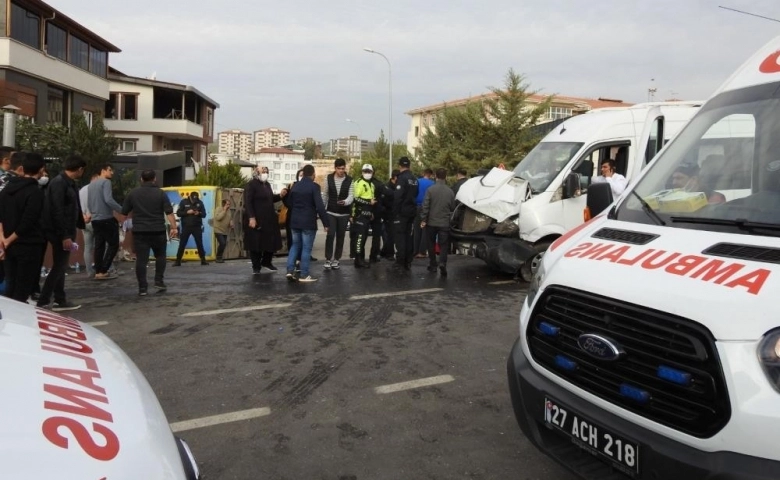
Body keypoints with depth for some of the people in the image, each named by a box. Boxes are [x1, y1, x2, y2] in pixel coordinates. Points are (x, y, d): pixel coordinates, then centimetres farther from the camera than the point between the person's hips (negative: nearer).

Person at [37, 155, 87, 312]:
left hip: (66, 232, 10)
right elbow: (57, 211, -22)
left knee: (61, 266, 13)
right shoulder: (59, 183, -17)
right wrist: (64, 236, -24)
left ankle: (60, 300, 20)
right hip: (60, 233, -10)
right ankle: (42, 301, 2)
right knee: (59, 266, -5)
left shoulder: (69, 183, 12)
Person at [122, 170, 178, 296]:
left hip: (139, 231, 1)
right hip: (158, 231, 0)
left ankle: (142, 287, -3)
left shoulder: (132, 193, 4)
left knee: (141, 259, 0)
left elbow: (124, 212, 9)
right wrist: (174, 227, -6)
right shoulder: (160, 193, -2)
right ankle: (159, 281, 10)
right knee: (160, 256, 18)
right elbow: (169, 212, -8)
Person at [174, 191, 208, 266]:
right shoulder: (183, 202, -2)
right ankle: (178, 261, 8)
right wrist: (187, 212, -18)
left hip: (197, 227, 1)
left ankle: (203, 260, 14)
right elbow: (178, 213, -4)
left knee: (199, 244, 6)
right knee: (182, 244, 1)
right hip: (186, 227, -1)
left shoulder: (200, 203, 2)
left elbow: (204, 214, 4)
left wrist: (199, 213, -17)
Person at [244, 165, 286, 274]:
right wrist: (251, 217, -24)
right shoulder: (251, 185, -10)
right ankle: (256, 267, 14)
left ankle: (266, 262, 29)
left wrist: (280, 195, 3)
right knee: (256, 243, 2)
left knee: (271, 241, 11)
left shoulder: (267, 184, 15)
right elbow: (248, 202, -16)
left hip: (269, 219, 8)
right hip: (256, 220, -8)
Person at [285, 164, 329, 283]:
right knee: (306, 248, -1)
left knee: (295, 245, 15)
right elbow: (320, 206, -18)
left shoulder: (295, 185, 8)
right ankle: (304, 275, 2)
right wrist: (326, 222, -13)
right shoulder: (314, 186, -12)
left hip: (295, 221, 6)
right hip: (308, 222, -6)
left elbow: (289, 203, 17)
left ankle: (290, 270, 7)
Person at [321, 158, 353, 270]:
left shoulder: (349, 180, -4)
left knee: (340, 236, 7)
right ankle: (328, 259, 2)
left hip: (344, 213, 1)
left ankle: (336, 259, 18)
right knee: (330, 235, -8)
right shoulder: (329, 178, -1)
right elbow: (325, 194, 7)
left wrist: (345, 202, -32)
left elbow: (351, 195, -10)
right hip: (331, 212, 0)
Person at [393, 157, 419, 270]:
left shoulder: (402, 178, -14)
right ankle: (408, 262, 14)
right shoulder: (414, 179, 12)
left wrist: (395, 212, -15)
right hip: (412, 211, 8)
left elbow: (397, 197, -19)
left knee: (400, 236, -4)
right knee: (408, 235, 12)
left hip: (402, 211, -7)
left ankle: (400, 262, -5)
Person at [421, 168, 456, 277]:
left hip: (432, 222, 0)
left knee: (431, 244, 15)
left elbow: (425, 206, -10)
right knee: (444, 245, 3)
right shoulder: (450, 191, -3)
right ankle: (442, 263, -19)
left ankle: (432, 265, 20)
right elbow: (453, 207, 5)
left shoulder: (430, 190, -9)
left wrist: (424, 220, -4)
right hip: (445, 223, 0)